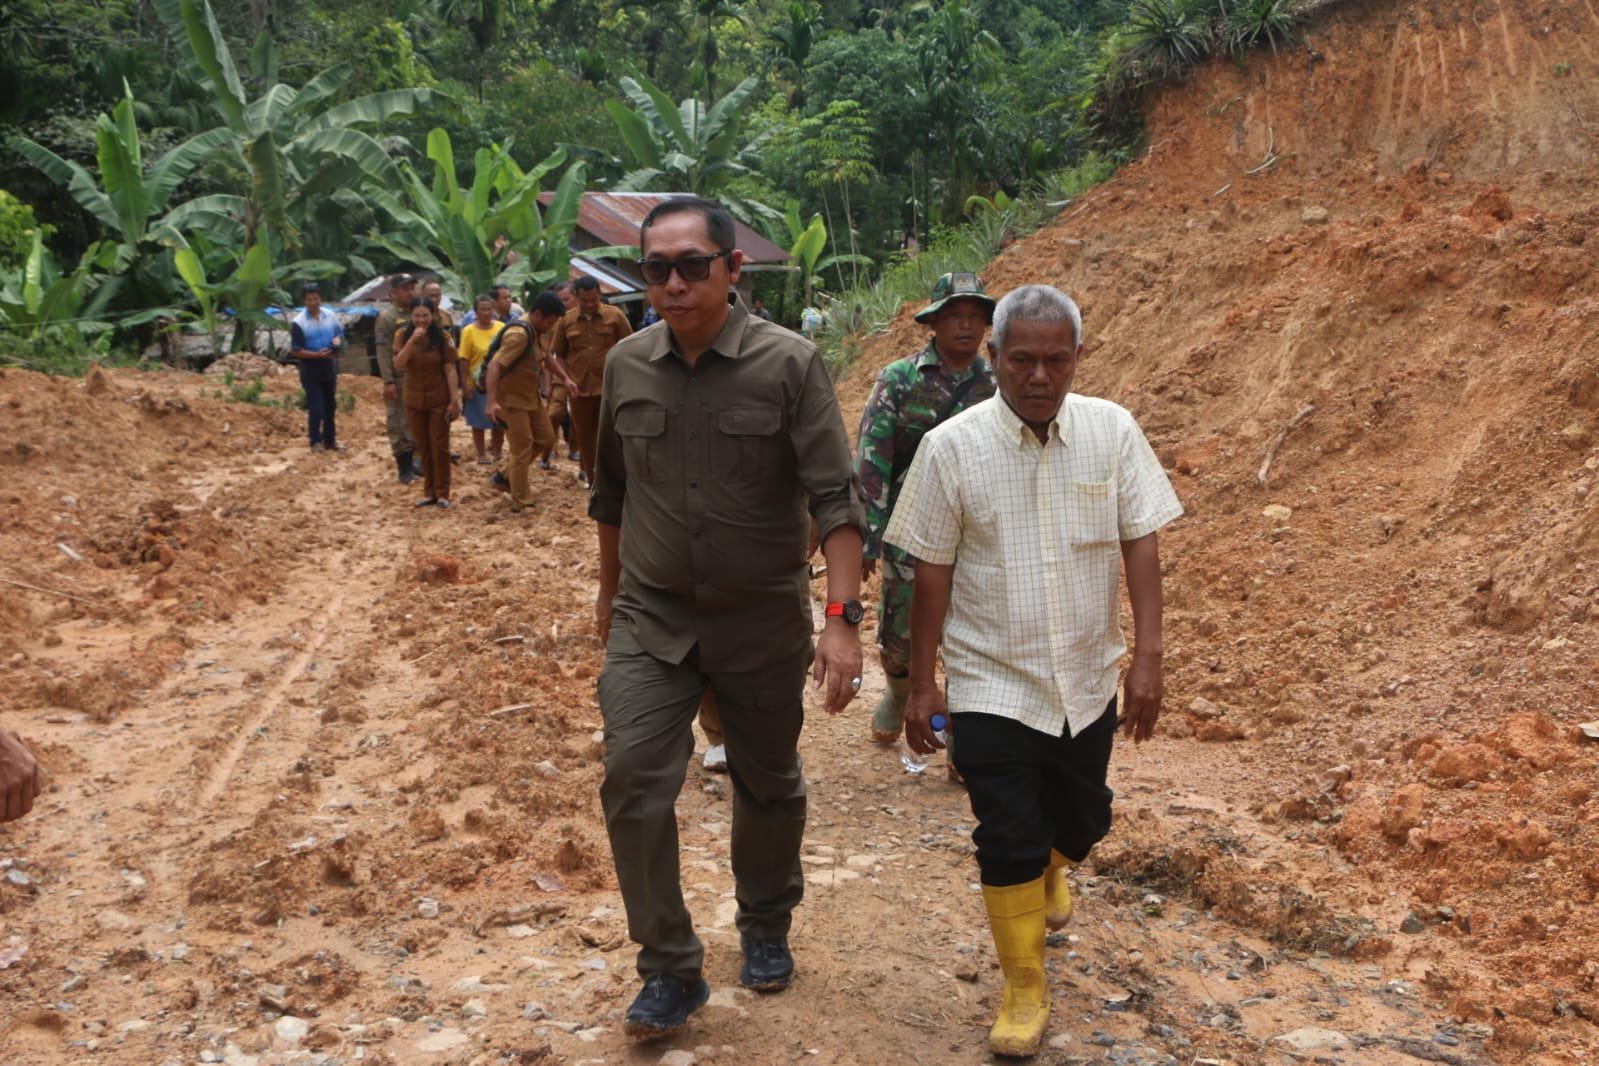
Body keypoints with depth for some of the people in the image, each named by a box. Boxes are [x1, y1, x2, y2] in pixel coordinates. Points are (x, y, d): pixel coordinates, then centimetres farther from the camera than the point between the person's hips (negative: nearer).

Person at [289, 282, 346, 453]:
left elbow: (340, 333, 15)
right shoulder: (298, 322, -14)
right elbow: (295, 351, -13)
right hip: (310, 370, -5)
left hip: (329, 367, 5)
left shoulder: (330, 316, 1)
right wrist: (317, 354, -24)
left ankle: (330, 440, 24)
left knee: (330, 405, 13)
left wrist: (338, 340, -10)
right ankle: (316, 441, 11)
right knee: (315, 408, -4)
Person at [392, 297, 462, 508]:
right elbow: (398, 365, -15)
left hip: (438, 400, -3)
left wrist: (455, 400, -12)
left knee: (439, 447, 1)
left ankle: (442, 493, 9)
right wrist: (412, 341, -25)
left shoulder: (442, 337, -9)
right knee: (423, 448, 10)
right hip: (414, 401, 3)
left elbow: (450, 371, -9)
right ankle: (429, 492, 18)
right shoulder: (403, 335, -3)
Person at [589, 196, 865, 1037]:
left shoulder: (789, 364, -13)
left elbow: (834, 498, -16)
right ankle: (670, 970, 11)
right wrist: (610, 592, 21)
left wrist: (842, 619, -25)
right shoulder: (626, 366, -1)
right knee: (633, 787, -7)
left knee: (768, 790, 14)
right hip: (649, 622, 2)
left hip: (762, 623, -2)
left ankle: (766, 929, 41)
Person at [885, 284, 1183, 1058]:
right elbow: (932, 571, -6)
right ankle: (1024, 991, 19)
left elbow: (1140, 545, -4)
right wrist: (921, 685, -3)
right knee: (1007, 841, -1)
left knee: (1081, 821, 18)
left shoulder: (1112, 431, -7)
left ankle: (1049, 869, 54)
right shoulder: (952, 447, -11)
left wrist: (1147, 656, -11)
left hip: (1087, 679, 3)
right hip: (992, 684, -2)